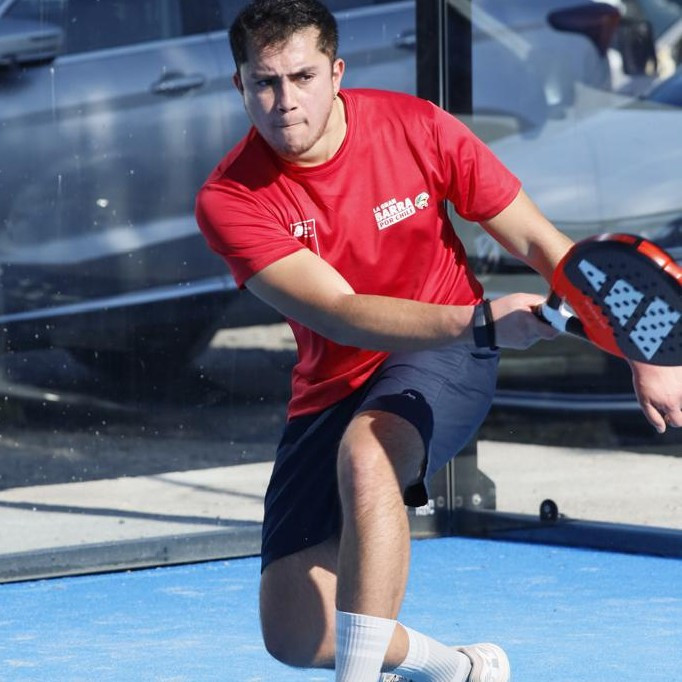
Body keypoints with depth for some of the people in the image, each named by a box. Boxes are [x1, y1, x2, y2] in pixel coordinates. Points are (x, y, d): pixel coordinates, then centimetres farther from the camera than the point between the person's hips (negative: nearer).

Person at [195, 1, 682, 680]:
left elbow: (537, 242, -6)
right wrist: (480, 321, -44)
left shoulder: (416, 129, -16)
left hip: (443, 358, -2)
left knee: (365, 455, -38)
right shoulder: (228, 201, -20)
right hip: (331, 388, 2)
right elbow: (341, 314, -30)